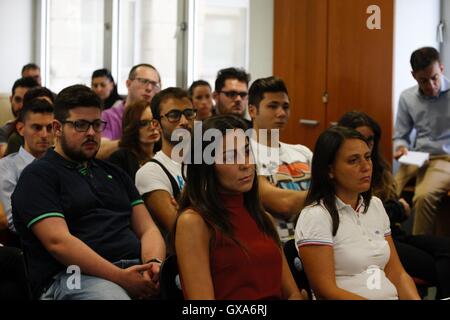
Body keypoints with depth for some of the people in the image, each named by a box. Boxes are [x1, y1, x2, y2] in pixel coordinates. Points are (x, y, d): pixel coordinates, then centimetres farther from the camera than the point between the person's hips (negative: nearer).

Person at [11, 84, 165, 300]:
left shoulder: (114, 174, 25)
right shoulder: (37, 176, 4)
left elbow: (147, 229, 17)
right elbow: (58, 241, -10)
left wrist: (154, 264, -7)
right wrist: (120, 277, -18)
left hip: (135, 270, 6)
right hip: (73, 277, -5)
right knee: (109, 293, -39)